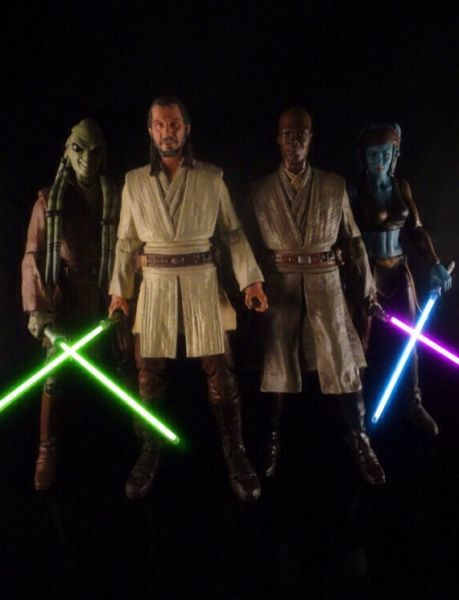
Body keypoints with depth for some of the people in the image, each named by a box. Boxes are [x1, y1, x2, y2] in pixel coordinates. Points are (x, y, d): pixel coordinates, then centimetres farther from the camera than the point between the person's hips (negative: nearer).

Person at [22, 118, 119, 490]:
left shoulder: (115, 199, 5)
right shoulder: (49, 200, 2)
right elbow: (33, 256, -2)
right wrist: (36, 307, -11)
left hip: (104, 298, 1)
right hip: (62, 297, -1)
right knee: (55, 376, -2)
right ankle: (47, 453, 11)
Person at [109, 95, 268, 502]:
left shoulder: (211, 179, 3)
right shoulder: (135, 182, 6)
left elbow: (233, 232, 4)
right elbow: (127, 242, 9)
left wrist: (251, 279, -4)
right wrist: (120, 290, 5)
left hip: (202, 281, -1)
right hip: (155, 283, 2)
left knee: (219, 371, -1)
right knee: (150, 372, 6)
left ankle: (235, 455, 14)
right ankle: (150, 454, 23)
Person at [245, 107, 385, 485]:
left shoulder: (334, 186, 4)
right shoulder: (260, 191, 2)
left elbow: (353, 241, 5)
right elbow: (249, 245, 3)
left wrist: (366, 288, 4)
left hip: (325, 286, 1)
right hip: (278, 289, 0)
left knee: (345, 364, 2)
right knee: (276, 365, 8)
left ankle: (359, 441, 20)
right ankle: (272, 441, 25)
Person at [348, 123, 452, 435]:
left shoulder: (402, 187, 3)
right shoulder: (355, 190, -9)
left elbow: (416, 228, 6)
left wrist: (435, 263, -3)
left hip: (398, 269, 4)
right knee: (360, 339, 4)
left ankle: (413, 404, 19)